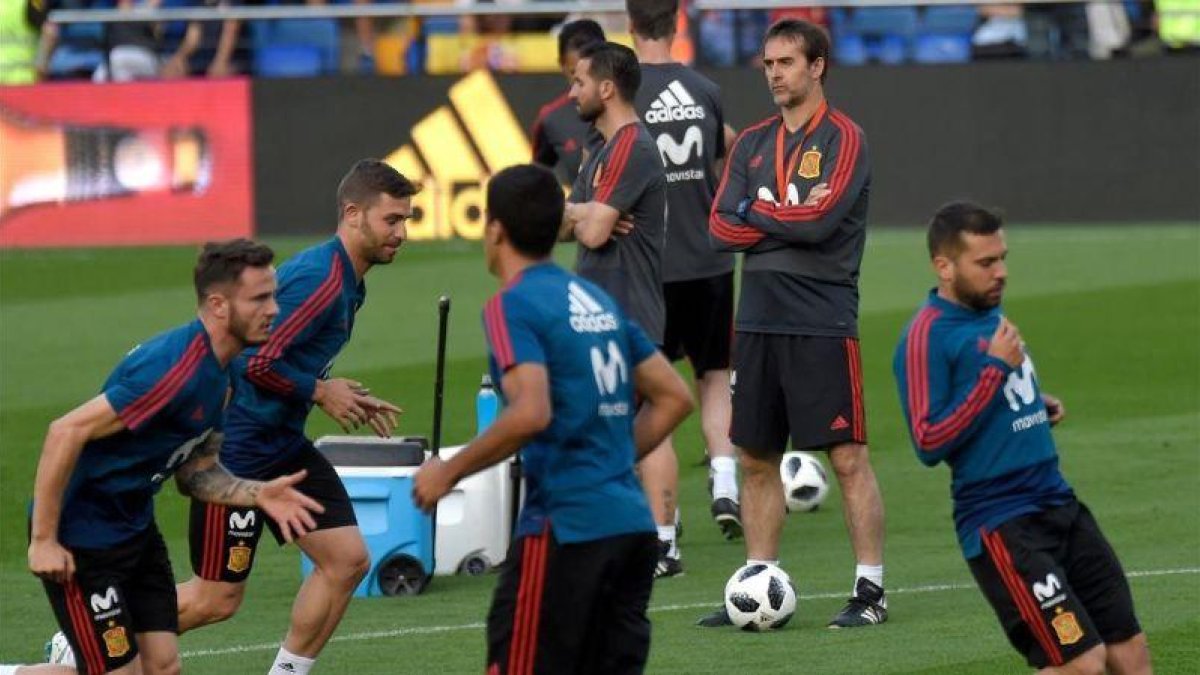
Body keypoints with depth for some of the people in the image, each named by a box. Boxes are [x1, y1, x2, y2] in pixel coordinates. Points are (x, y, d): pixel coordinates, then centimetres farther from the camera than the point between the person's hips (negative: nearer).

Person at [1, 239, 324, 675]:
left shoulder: (217, 374, 5)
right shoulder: (176, 369, -25)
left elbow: (194, 472, 14)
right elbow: (66, 432, -27)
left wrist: (258, 494, -5)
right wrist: (43, 540, -24)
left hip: (135, 526, 9)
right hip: (82, 537, -9)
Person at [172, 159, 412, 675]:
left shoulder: (346, 280, 9)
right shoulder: (320, 280, -22)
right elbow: (259, 363, -27)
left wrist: (347, 399, 8)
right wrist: (321, 392, -13)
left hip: (281, 443, 10)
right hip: (237, 446, -10)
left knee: (348, 560, 2)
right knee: (217, 599, -3)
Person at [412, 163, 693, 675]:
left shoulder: (512, 307, -8)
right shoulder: (597, 299, 16)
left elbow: (531, 414, -22)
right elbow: (673, 397, 20)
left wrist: (447, 472, -12)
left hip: (566, 525, -8)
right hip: (633, 525, 8)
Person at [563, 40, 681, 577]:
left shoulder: (631, 149, -15)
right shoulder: (603, 150, 18)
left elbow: (593, 230, -21)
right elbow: (561, 222, 15)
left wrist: (578, 216, 2)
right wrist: (582, 215, -7)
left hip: (629, 316, -11)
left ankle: (663, 547, -9)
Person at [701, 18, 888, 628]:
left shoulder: (843, 139, -4)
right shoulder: (753, 143, 13)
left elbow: (820, 221, -16)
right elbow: (721, 228, 4)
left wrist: (758, 211, -2)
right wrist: (788, 223, -8)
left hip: (822, 324, -6)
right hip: (758, 320, 6)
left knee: (848, 458, -6)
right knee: (755, 458, 9)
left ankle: (870, 590, -2)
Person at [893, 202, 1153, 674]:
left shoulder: (992, 315, 13)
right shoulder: (927, 336, -13)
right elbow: (929, 444, -19)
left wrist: (1041, 407, 9)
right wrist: (995, 369, -19)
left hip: (1060, 506, 9)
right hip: (1001, 524, -9)